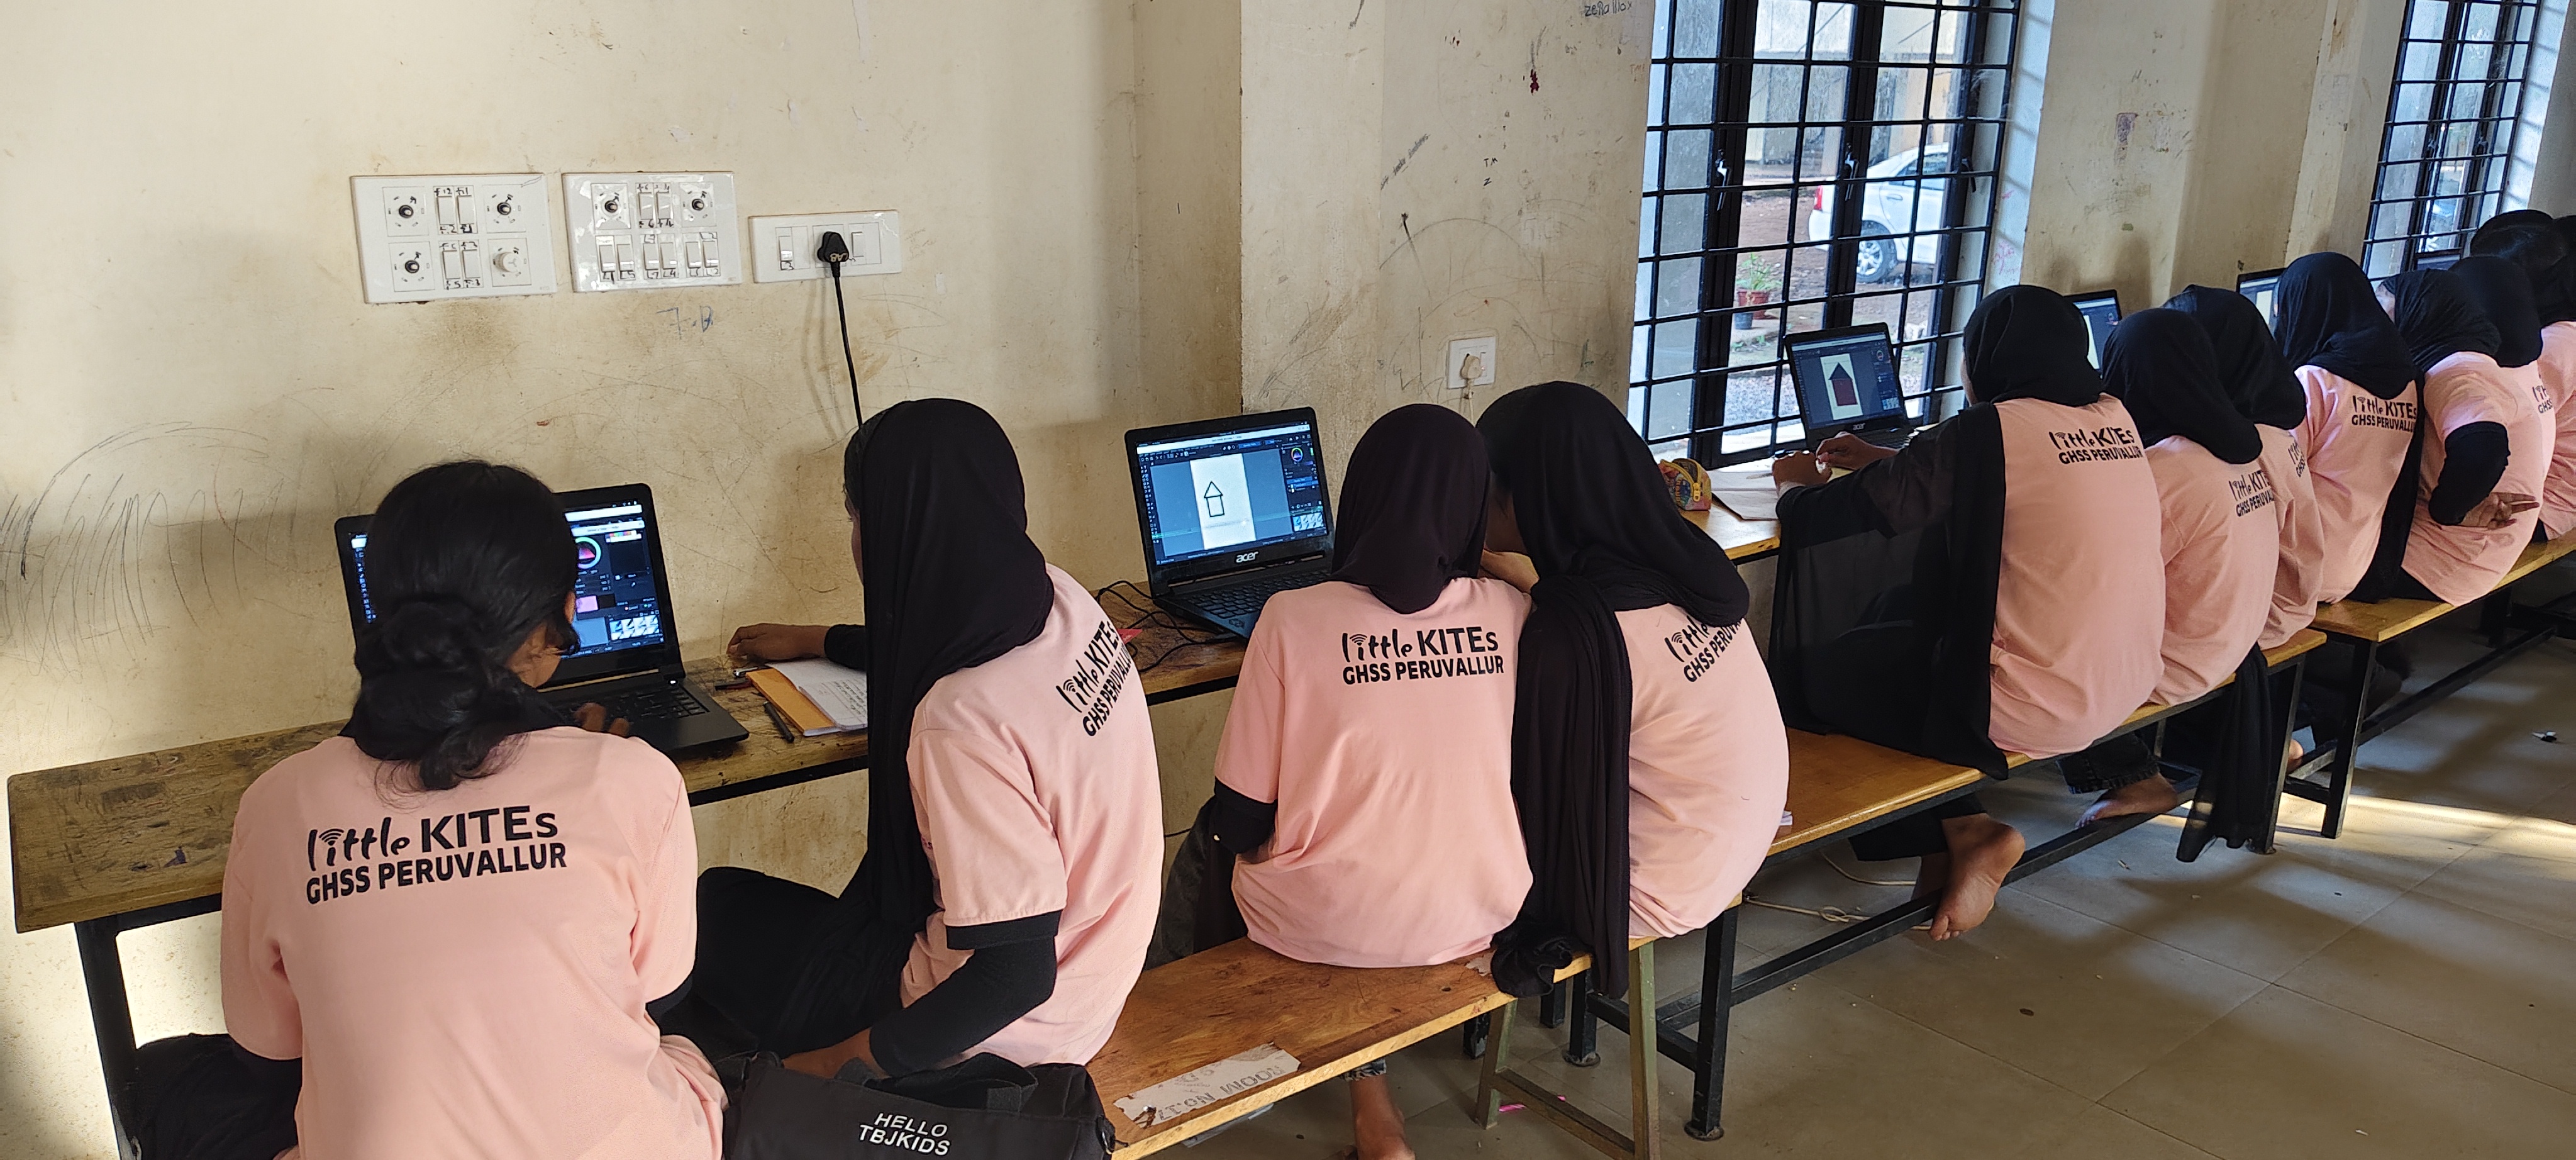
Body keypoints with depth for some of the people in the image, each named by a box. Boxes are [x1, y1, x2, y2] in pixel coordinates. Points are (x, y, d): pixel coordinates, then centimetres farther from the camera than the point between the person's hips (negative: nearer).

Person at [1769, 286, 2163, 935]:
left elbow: (1852, 512, -13)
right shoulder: (2114, 419, 7)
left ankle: (1962, 832, 3)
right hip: (2129, 684, 8)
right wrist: (1882, 461, 26)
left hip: (2038, 711, -8)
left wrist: (1799, 486, 9)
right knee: (1901, 610, 25)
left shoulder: (1989, 430, -16)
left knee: (1813, 668, 4)